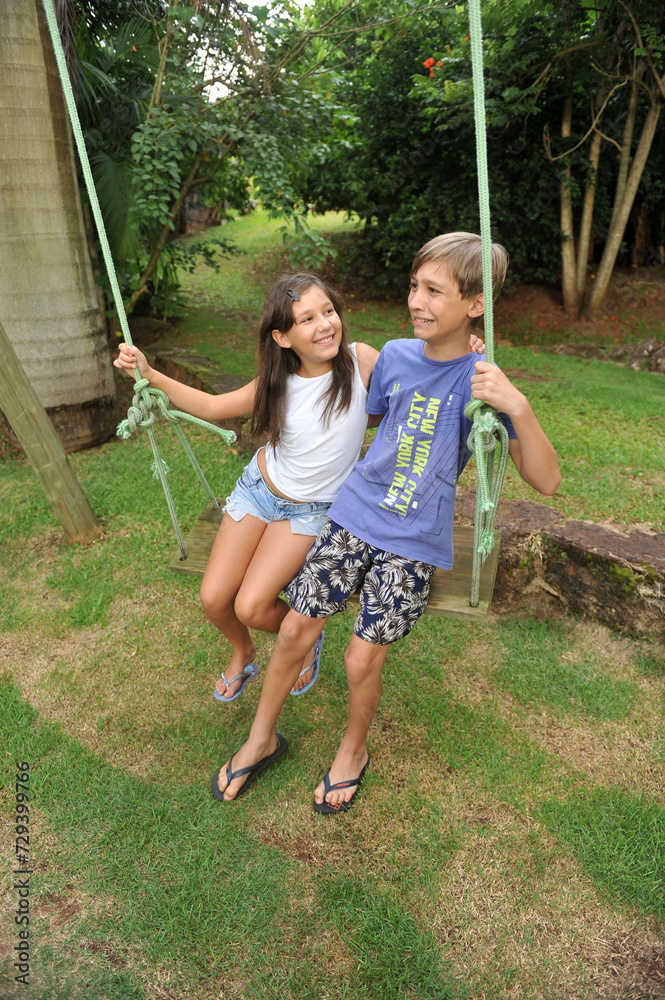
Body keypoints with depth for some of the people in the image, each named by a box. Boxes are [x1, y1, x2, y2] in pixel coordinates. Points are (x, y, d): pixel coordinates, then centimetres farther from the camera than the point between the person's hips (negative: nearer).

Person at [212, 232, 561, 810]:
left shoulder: (481, 382, -13)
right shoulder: (394, 355, 0)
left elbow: (546, 482, -19)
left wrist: (517, 407, -30)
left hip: (412, 543, -3)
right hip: (353, 516, 4)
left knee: (362, 659, 2)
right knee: (295, 630, 7)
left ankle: (354, 749, 35)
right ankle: (263, 739, 33)